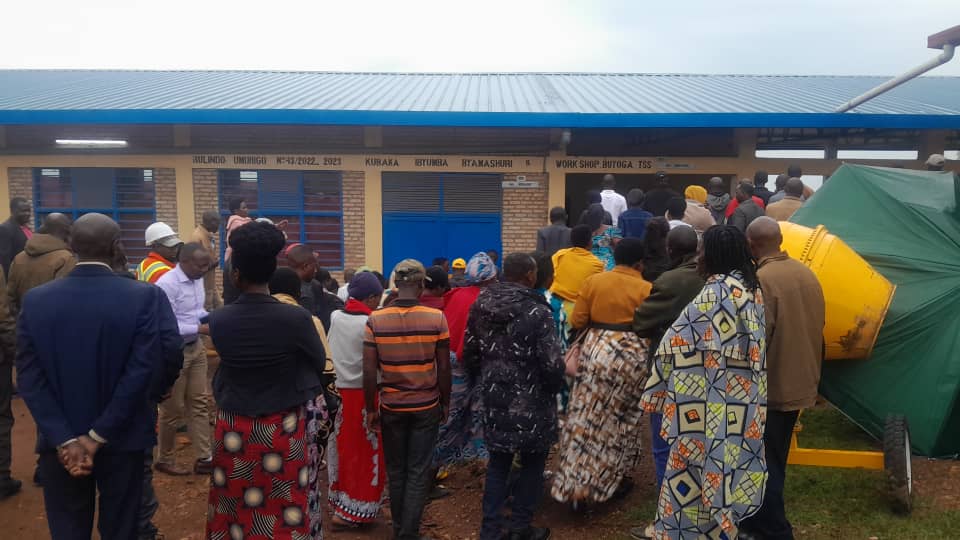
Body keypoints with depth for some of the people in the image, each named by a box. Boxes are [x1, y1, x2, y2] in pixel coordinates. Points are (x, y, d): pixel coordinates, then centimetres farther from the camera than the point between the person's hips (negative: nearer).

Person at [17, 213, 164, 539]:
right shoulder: (145, 297, -14)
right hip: (122, 440, -2)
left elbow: (29, 378, -8)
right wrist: (98, 437, -13)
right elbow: (142, 370, -18)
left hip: (59, 442, 2)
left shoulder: (35, 300, -6)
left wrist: (64, 440, -10)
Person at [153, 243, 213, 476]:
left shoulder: (197, 280, 2)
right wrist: (201, 329, -27)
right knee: (173, 409, 7)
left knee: (199, 404, 11)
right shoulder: (167, 284, -23)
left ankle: (203, 459, 20)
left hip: (195, 348, 8)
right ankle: (164, 460, 28)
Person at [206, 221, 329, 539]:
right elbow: (319, 363, 0)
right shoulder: (297, 319, -18)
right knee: (287, 513, 11)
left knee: (235, 511, 17)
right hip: (285, 431, -2)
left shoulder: (218, 321, -11)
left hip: (234, 430, 2)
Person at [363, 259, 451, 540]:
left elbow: (369, 371, -7)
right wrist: (445, 402, 8)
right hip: (426, 406, -1)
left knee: (395, 471, 17)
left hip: (391, 407, 2)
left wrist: (370, 408, 4)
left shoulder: (375, 320, -8)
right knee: (418, 472, 8)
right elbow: (444, 367, -5)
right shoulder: (437, 318, -11)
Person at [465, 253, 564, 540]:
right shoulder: (537, 312, -18)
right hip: (530, 401, -5)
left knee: (498, 463, 16)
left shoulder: (481, 306, 1)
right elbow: (552, 364, -19)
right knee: (532, 463, 13)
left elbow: (469, 354, 8)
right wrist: (552, 390, 2)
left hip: (494, 399, 5)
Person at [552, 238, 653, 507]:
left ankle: (576, 483, 9)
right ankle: (615, 478, 24)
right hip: (631, 355, -1)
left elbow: (577, 321, 1)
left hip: (596, 350, 1)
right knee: (622, 417, 14)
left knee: (587, 417, 6)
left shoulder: (593, 281, 0)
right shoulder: (646, 289, -5)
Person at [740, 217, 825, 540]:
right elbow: (817, 328, 12)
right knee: (774, 461, 20)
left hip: (771, 388, -8)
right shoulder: (807, 274, 4)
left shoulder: (762, 280, -22)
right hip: (800, 384, 9)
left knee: (765, 464, 4)